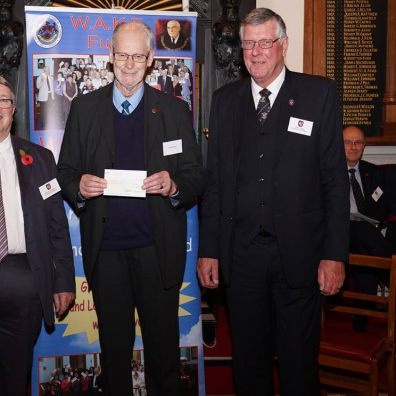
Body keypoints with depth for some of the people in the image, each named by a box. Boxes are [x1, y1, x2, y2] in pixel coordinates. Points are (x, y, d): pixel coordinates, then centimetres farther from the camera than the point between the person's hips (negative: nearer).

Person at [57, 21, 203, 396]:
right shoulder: (84, 107, 6)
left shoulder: (175, 110, 3)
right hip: (105, 248, 1)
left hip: (157, 248, -1)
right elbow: (65, 172, 7)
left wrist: (174, 184, -19)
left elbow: (196, 176, 3)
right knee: (113, 344, 14)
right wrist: (79, 185, -14)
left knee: (163, 343, 9)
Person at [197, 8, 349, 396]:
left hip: (298, 252, -2)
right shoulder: (225, 99, 7)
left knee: (299, 361, 10)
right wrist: (208, 249, 4)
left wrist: (335, 254, -8)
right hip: (241, 251, 3)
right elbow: (214, 179, 7)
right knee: (248, 359, 15)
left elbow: (335, 177, -3)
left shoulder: (319, 93, -1)